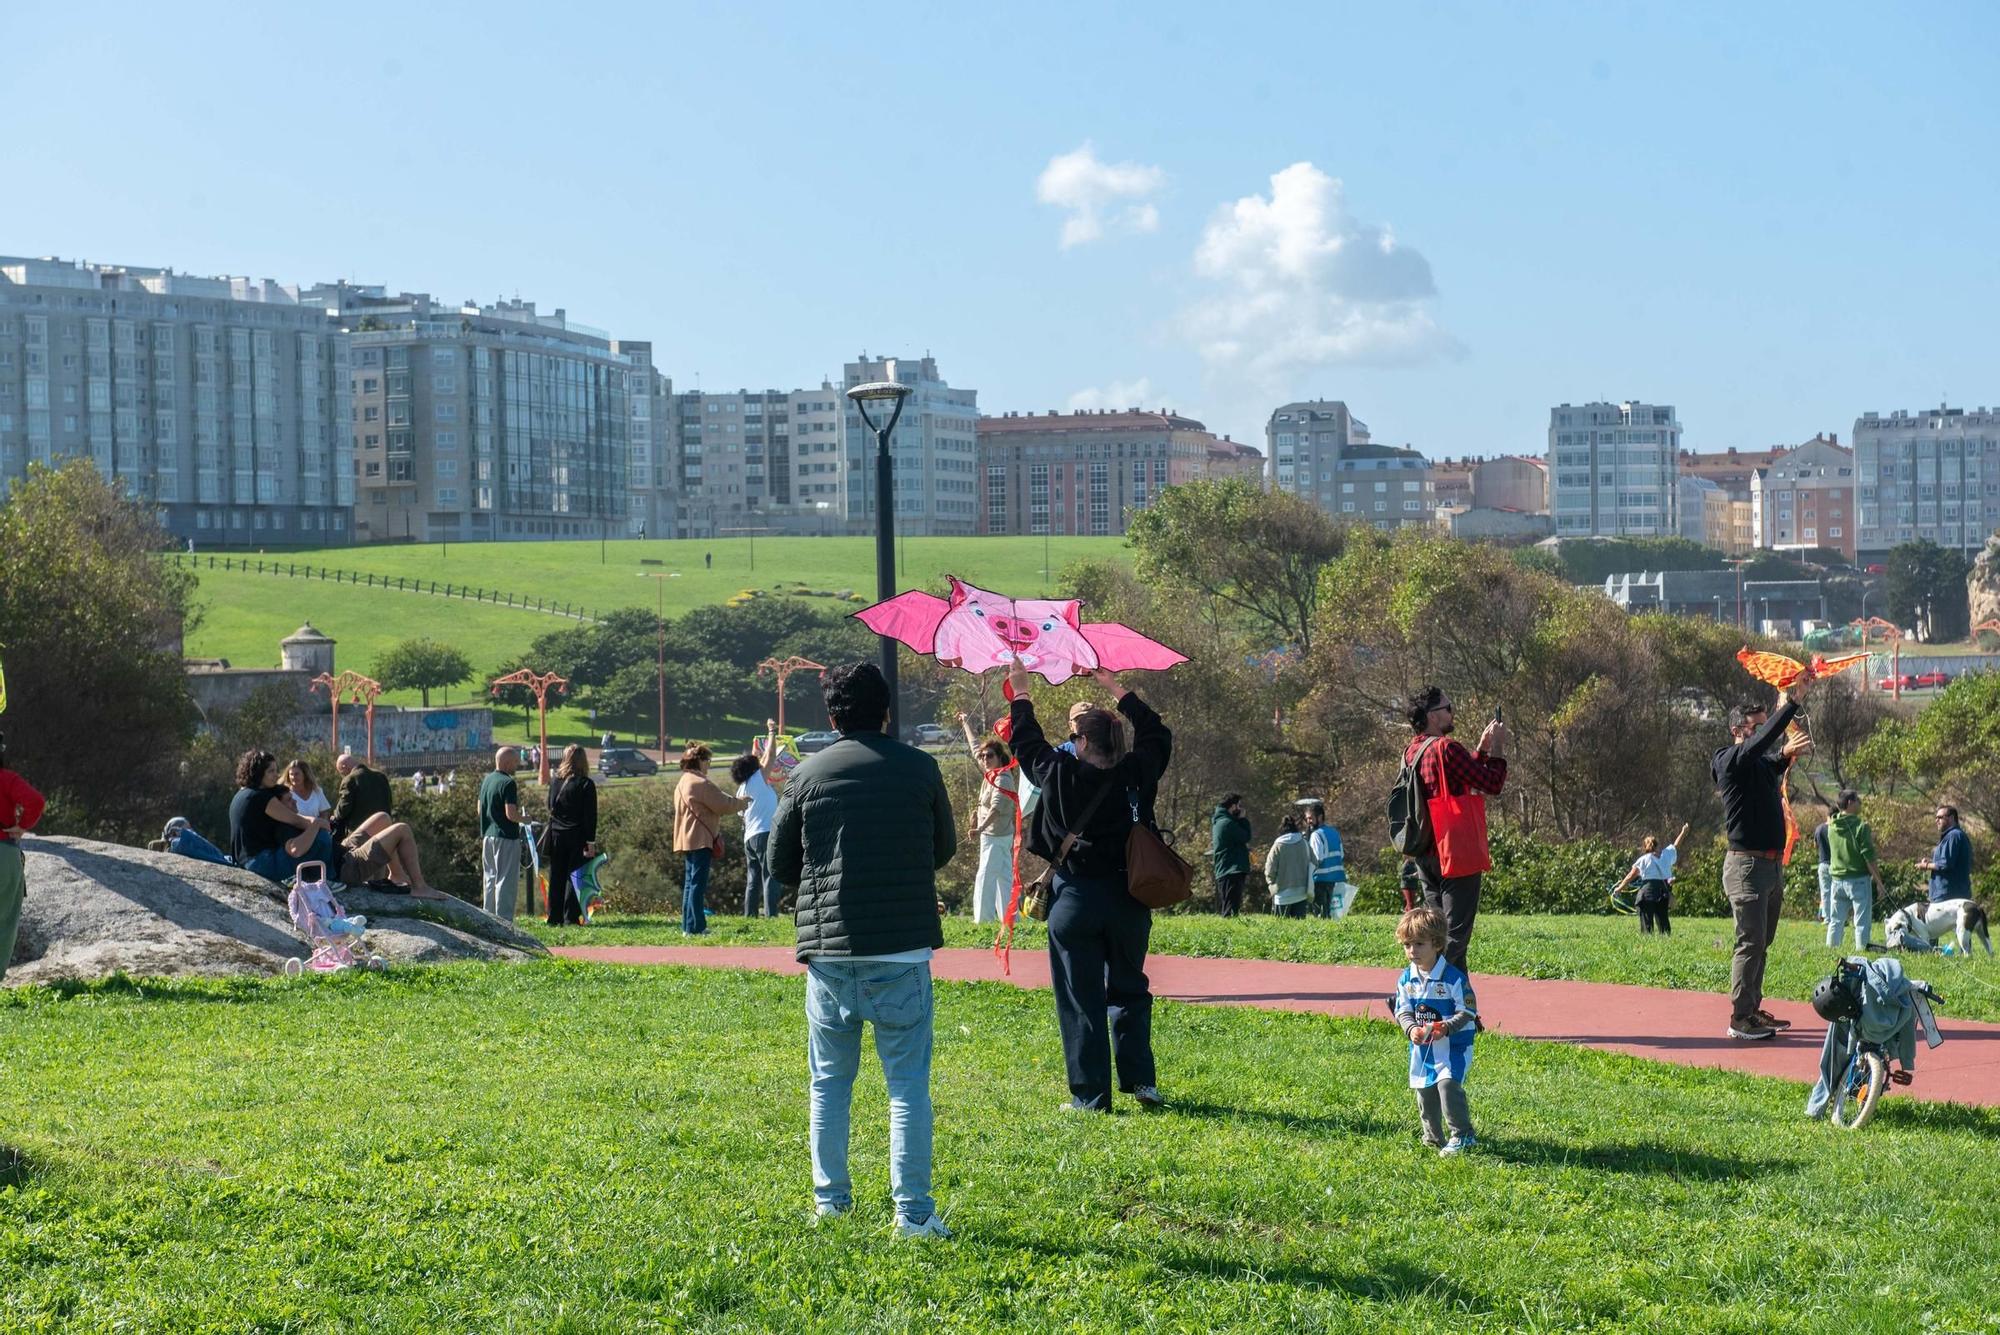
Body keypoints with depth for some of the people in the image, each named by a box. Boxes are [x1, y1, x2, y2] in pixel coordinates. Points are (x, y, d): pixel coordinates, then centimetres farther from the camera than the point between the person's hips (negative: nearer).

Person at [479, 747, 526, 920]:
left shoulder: (486, 781, 10)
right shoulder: (508, 783, -16)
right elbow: (511, 814, -23)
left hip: (487, 835, 9)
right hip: (506, 837, -9)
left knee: (489, 879, 15)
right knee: (506, 880, -5)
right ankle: (503, 919, -7)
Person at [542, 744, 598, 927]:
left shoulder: (555, 782, 3)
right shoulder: (586, 784, -9)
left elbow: (551, 808, 10)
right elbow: (590, 816, -11)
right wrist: (591, 842, -10)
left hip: (556, 835, 4)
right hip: (576, 837, -4)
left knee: (556, 878, 9)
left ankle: (555, 918, 11)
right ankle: (570, 918, -3)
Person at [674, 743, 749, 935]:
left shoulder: (682, 783, 18)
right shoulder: (701, 783, -14)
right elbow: (723, 805, -13)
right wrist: (740, 803, 5)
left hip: (687, 840, 10)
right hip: (700, 840, -10)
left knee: (690, 883, 13)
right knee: (698, 883, -9)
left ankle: (688, 926, 15)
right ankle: (695, 927, -11)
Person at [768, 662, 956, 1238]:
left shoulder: (809, 775, 0)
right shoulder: (920, 769, 0)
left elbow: (780, 860, 8)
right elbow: (946, 847, 14)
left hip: (828, 951, 1)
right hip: (902, 951, -1)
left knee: (829, 1083, 14)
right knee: (908, 1085, 2)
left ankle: (830, 1197, 20)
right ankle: (913, 1211, -2)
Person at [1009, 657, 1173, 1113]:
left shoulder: (1061, 775, -11)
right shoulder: (1135, 775, -3)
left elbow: (1027, 745, 7)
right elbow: (1157, 736, 16)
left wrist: (1021, 694, 21)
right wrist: (1118, 691, 22)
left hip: (1076, 900, -3)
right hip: (1128, 900, 3)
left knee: (1080, 999, 3)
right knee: (1128, 990, 18)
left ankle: (1090, 1094, 2)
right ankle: (1141, 1080, 12)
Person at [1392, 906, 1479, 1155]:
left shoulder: (1454, 977, -16)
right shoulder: (1406, 978, 1)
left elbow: (1467, 1012, -13)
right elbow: (1402, 1011, 4)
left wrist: (1446, 1028, -27)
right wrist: (1411, 1029, -16)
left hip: (1453, 1044, -6)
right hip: (1421, 1047, 6)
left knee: (1448, 1083, -22)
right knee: (1424, 1089, 12)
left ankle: (1462, 1136, -12)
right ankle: (1433, 1138, 30)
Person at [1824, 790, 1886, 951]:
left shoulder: (1832, 827, 4)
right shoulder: (1861, 826, -13)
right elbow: (1869, 858, -14)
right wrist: (1879, 882, -9)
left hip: (1838, 879, 5)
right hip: (1858, 879, -5)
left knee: (1835, 920, 11)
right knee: (1861, 921, 1)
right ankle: (1861, 949, -1)